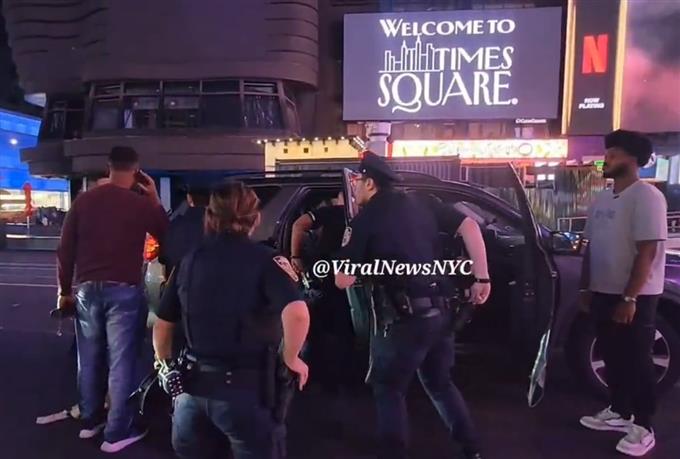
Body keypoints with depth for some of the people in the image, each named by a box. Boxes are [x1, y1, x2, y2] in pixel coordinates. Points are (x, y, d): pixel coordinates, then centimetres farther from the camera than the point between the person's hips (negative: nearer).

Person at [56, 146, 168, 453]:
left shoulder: (83, 200, 4)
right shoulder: (142, 203, -7)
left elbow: (65, 250, 5)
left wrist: (65, 290, 15)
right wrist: (154, 199, 9)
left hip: (87, 289, 4)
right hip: (124, 290, -4)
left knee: (89, 358, 17)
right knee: (121, 361, 3)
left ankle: (90, 420, 33)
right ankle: (117, 433, 10)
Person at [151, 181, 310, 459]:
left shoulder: (190, 261, 3)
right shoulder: (264, 260, -12)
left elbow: (162, 325, 10)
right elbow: (297, 313, -27)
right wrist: (290, 359, -11)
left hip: (193, 383, 5)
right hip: (245, 386, -4)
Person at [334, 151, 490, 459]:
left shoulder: (365, 219, -6)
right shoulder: (418, 205, 9)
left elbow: (343, 281, -8)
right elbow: (469, 226, 4)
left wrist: (350, 248, 9)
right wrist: (482, 278, 5)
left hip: (403, 317, -6)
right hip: (439, 312, 7)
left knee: (388, 390, 13)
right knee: (439, 383, 25)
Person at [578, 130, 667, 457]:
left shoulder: (646, 196, -14)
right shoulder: (602, 199, 10)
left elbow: (647, 251, -19)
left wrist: (629, 298, -21)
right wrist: (586, 288, 13)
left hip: (636, 296, -7)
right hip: (604, 292, 7)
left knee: (637, 360, 3)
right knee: (613, 356, 16)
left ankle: (643, 428, 17)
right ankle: (619, 412, 32)